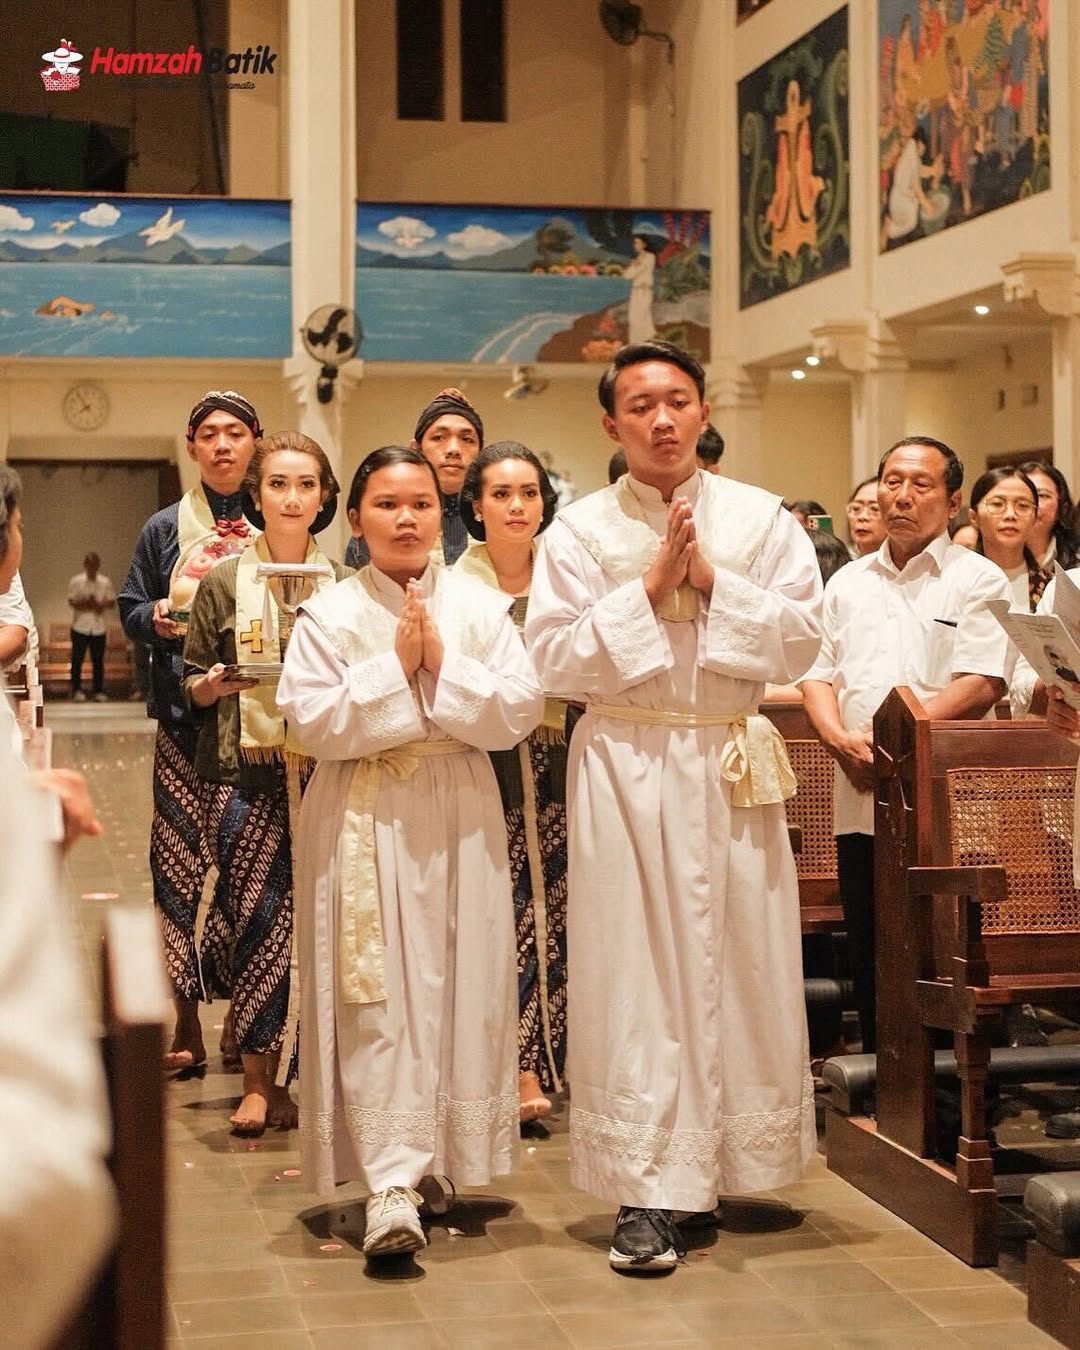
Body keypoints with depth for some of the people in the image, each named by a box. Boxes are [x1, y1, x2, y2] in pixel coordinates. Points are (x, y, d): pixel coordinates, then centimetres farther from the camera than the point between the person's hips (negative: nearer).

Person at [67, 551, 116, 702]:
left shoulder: (105, 582, 8)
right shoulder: (76, 581, 1)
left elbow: (112, 603, 8)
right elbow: (71, 601, -5)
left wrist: (102, 605, -13)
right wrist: (88, 605, -20)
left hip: (99, 627, 2)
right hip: (80, 626, -2)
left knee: (98, 661, 4)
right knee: (77, 660, -3)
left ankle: (98, 691, 10)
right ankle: (77, 690, 4)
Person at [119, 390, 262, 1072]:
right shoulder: (166, 528, 11)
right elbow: (131, 613, 15)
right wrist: (157, 619, -7)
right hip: (186, 719, 1)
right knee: (182, 862, -4)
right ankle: (187, 1027, 3)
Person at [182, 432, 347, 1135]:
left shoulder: (343, 584, 9)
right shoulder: (225, 581, 6)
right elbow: (192, 687, 8)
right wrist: (219, 683, -13)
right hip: (247, 775, -1)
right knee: (259, 920, -3)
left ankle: (272, 1076, 9)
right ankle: (259, 1082, 7)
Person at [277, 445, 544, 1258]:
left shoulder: (482, 608, 5)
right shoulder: (329, 616, 1)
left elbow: (520, 710, -5)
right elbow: (315, 721, -10)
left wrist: (444, 666, -13)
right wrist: (395, 668, -13)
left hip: (460, 821, 2)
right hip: (365, 822, -2)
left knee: (461, 990, 5)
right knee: (374, 1000, -8)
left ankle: (439, 1155, 21)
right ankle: (390, 1183, -11)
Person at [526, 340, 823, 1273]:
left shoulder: (761, 519, 5)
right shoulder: (581, 531, 2)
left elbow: (801, 639, -2)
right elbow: (555, 659, -6)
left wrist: (711, 580, -12)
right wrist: (649, 586, -12)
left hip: (732, 763, 2)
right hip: (625, 765, -1)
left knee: (741, 962, 5)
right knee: (633, 971, -3)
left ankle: (724, 1161, 21)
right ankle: (646, 1192, 1)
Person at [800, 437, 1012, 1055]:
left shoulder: (978, 580, 2)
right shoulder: (849, 582, 18)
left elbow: (982, 684, -10)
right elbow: (818, 673, 14)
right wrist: (839, 738, -6)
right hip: (861, 799, 5)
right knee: (869, 959, 7)